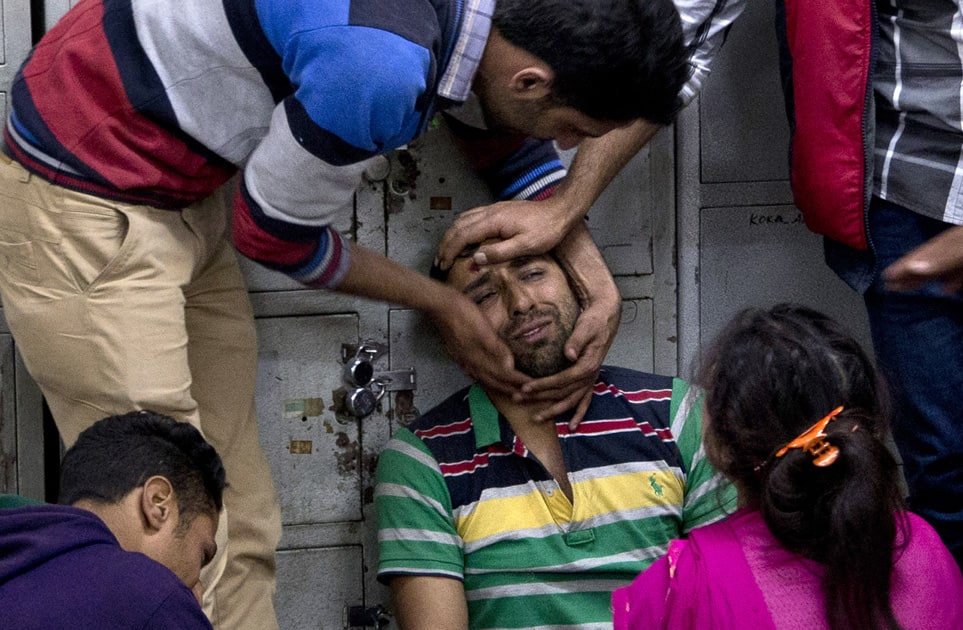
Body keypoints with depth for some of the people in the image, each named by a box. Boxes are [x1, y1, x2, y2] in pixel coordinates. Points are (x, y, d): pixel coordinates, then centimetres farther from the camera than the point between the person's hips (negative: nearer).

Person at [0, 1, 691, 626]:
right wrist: (441, 304, 1)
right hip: (85, 197, -9)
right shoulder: (381, 66, -32)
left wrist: (599, 280, 8)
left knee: (240, 533, 8)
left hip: (181, 199, 9)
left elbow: (512, 141, 19)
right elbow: (275, 234, -13)